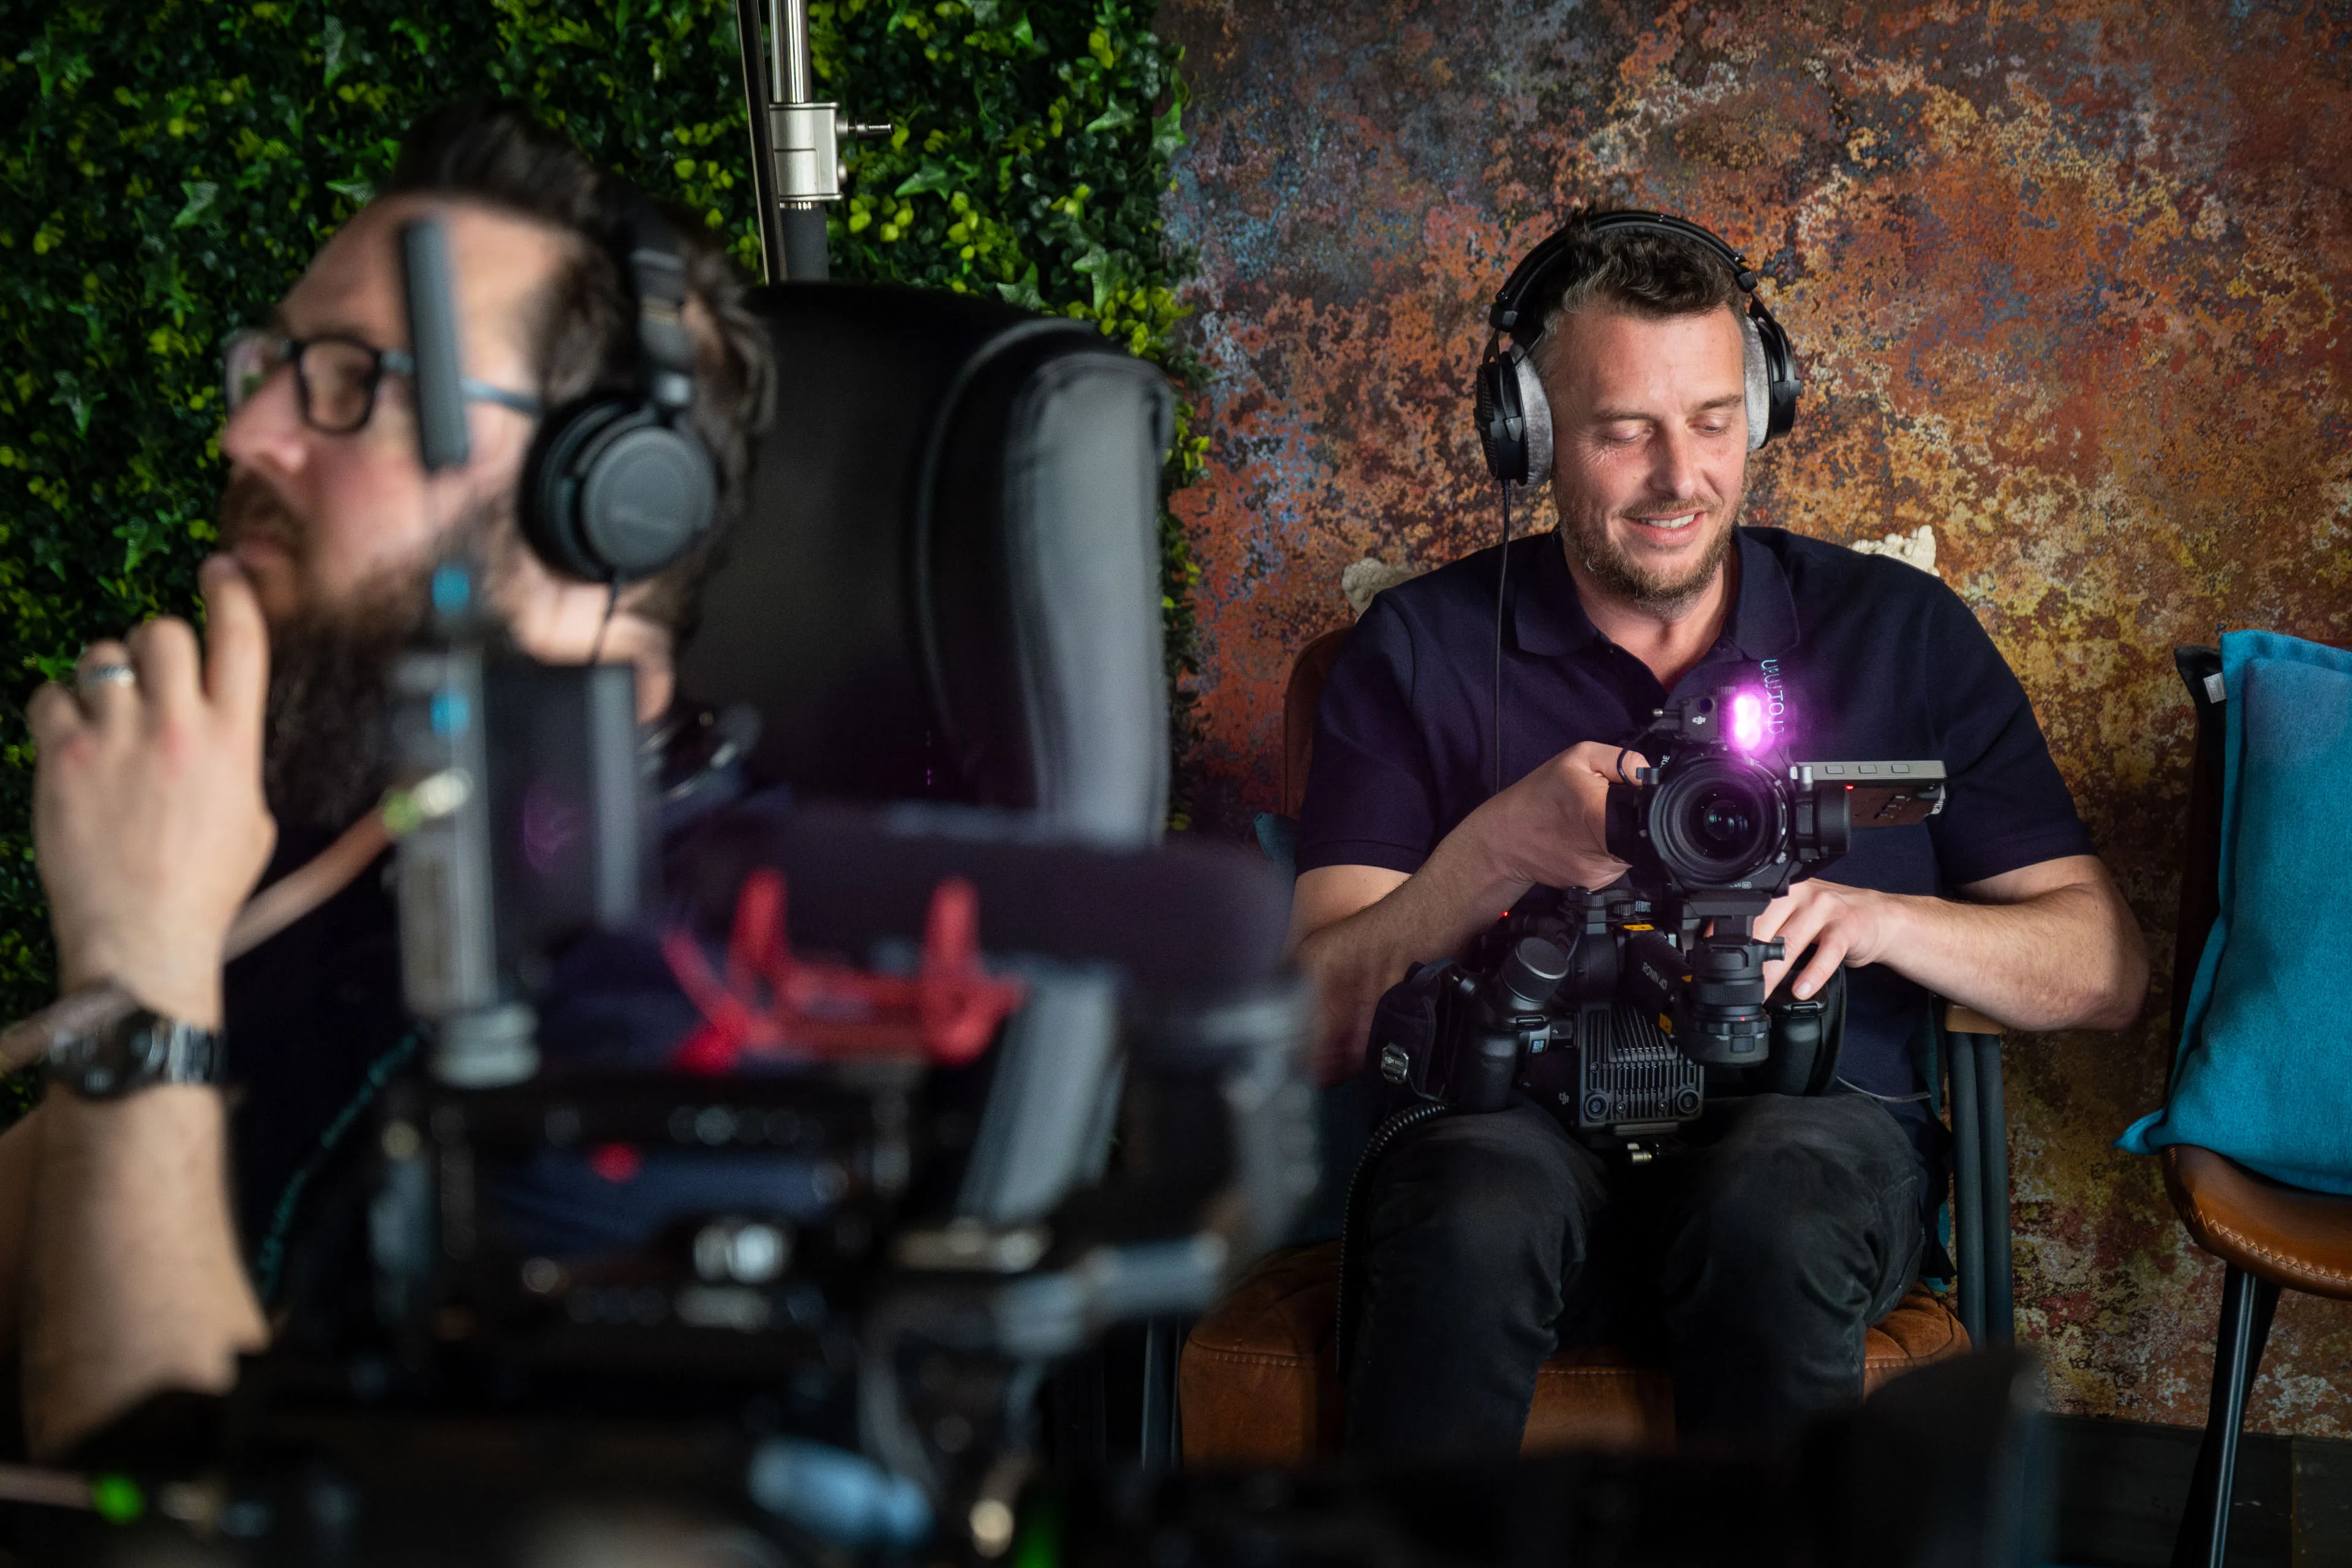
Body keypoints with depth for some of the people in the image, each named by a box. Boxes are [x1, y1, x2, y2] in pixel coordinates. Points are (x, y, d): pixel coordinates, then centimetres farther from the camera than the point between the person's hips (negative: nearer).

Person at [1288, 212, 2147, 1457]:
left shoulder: (1898, 631, 10)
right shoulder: (1420, 651, 7)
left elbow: (2105, 969, 7)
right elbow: (1316, 1031, -2)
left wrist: (1878, 918, -12)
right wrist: (1498, 853, -19)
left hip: (1817, 1130, 1)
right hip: (1525, 1129, 0)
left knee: (1772, 1204, -34)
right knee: (1477, 1214, -35)